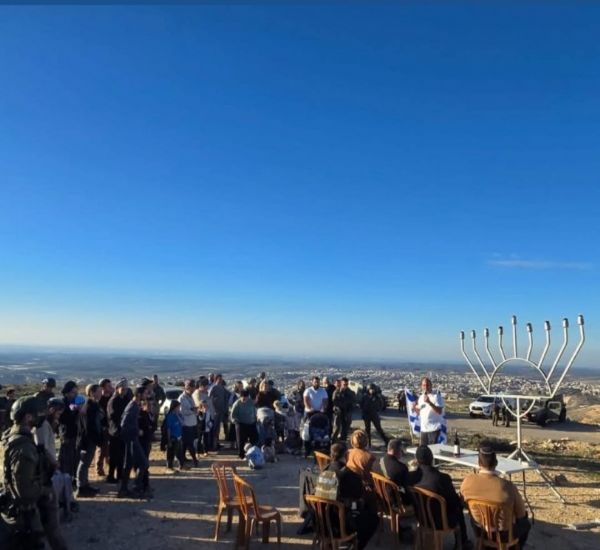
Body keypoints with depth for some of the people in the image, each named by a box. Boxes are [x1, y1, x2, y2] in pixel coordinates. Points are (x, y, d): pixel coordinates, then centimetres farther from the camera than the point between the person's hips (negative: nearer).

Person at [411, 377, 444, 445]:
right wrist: (415, 408, -2)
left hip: (434, 429, -6)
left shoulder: (436, 396, -8)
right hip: (423, 429, 6)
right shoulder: (421, 397, 12)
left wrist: (429, 402, -28)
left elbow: (440, 411, -18)